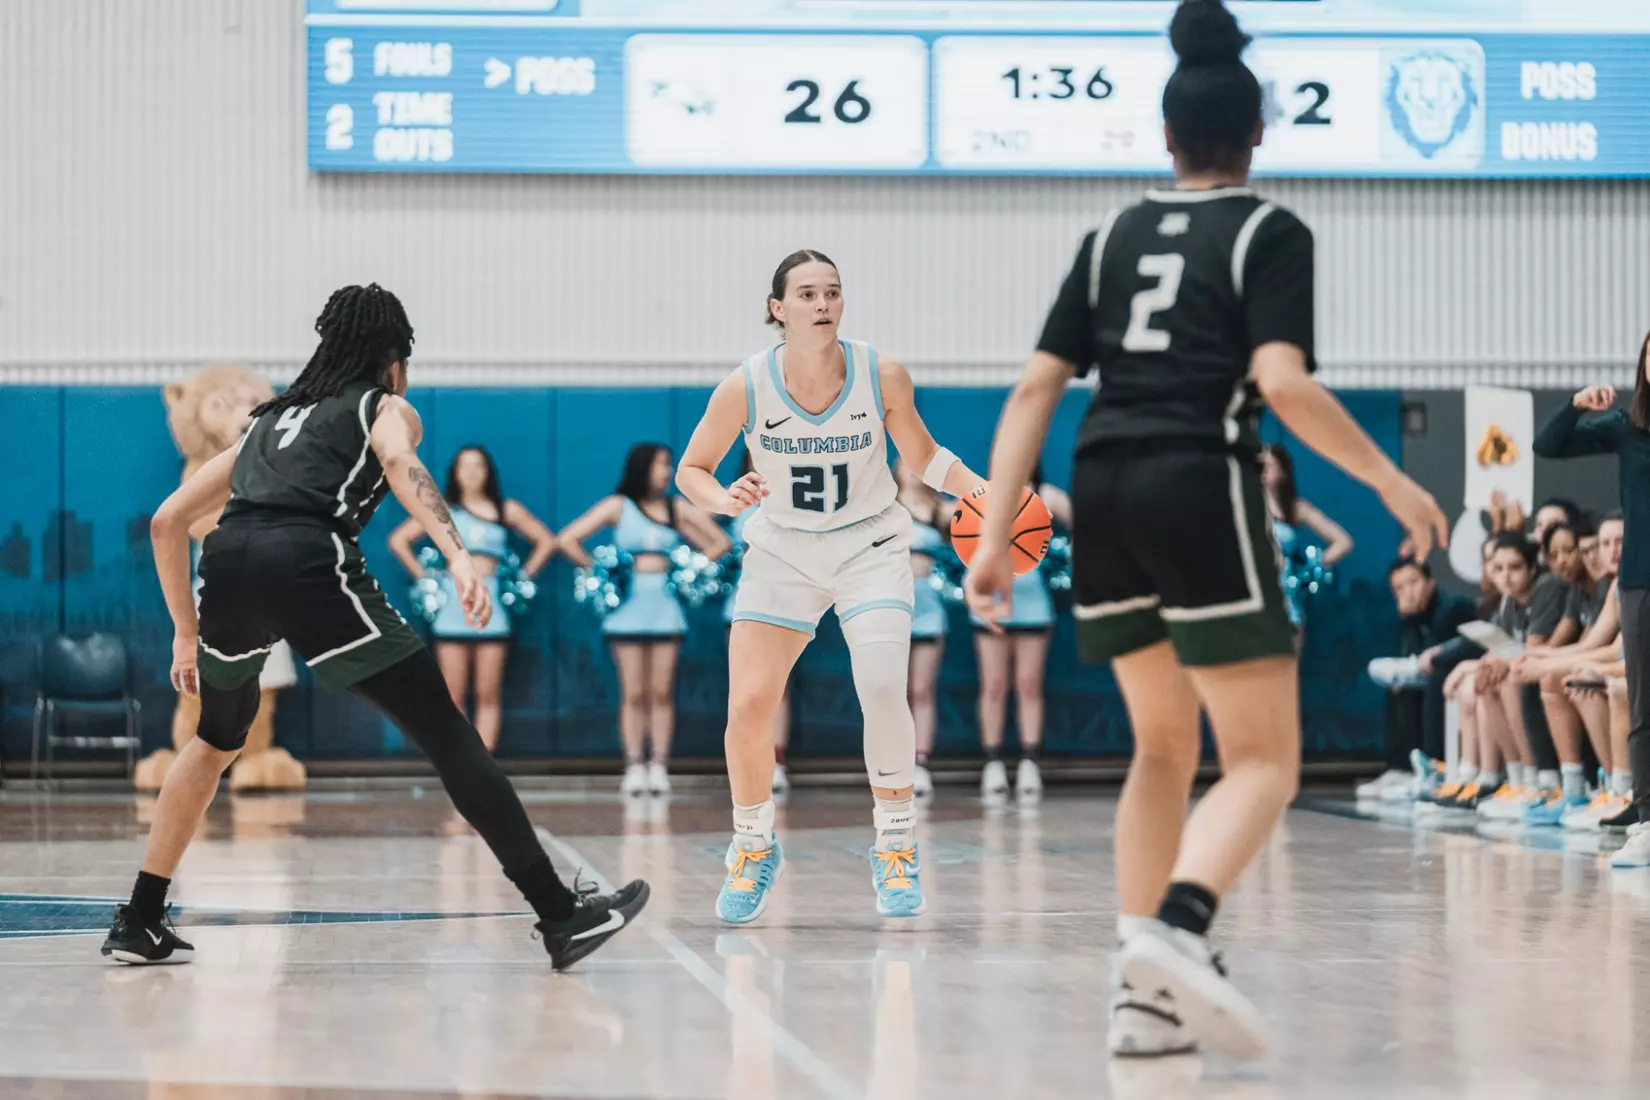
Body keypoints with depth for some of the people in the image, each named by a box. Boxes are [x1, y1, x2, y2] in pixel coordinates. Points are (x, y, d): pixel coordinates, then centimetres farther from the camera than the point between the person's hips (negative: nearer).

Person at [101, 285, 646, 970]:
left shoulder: (270, 419, 36)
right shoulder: (386, 409, 21)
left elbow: (167, 520, 33)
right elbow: (401, 465, -5)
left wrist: (187, 632, 38)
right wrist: (457, 556, -19)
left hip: (228, 562, 5)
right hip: (310, 562, -5)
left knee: (217, 740, 32)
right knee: (448, 739, -1)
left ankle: (139, 923, 31)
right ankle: (562, 918, -7)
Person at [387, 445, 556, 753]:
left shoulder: (507, 510, 12)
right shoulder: (442, 510, 10)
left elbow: (546, 541, 16)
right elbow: (398, 540, 10)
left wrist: (524, 576, 6)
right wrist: (423, 576, 3)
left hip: (491, 604, 0)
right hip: (452, 605, 0)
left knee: (488, 695, -3)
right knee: (453, 696, -3)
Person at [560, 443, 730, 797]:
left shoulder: (678, 509, 8)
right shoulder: (618, 506, 3)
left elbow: (720, 542, 14)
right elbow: (568, 539, 0)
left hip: (665, 605, 2)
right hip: (629, 604, -2)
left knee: (662, 693, -1)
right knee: (633, 694, -3)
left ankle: (659, 768, 0)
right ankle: (634, 768, -1)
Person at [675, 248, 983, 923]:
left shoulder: (883, 376, -16)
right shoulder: (746, 387, -17)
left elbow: (923, 457, 1)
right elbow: (691, 470, -4)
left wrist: (980, 491, -17)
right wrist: (726, 500, -25)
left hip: (871, 546, -1)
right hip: (781, 551, 1)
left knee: (883, 689, -20)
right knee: (748, 707, -7)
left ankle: (895, 848, -1)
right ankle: (754, 848, 19)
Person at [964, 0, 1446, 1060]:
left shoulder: (1114, 235, 16)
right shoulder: (1271, 232, 3)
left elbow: (1037, 389, 8)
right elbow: (1283, 382, -13)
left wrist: (997, 535, 7)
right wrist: (1393, 480, -3)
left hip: (1103, 490, 6)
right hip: (1201, 490, -5)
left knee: (1164, 746, 19)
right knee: (1265, 762, -2)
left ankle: (1145, 994, 11)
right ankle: (1176, 932, -29)